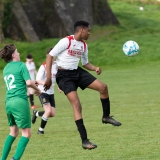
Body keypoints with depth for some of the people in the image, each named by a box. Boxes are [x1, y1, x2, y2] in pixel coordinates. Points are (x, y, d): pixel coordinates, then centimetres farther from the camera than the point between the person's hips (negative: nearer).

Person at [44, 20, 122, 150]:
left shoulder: (84, 45, 7)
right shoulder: (66, 41, -16)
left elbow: (85, 63, 20)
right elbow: (50, 56, -14)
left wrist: (95, 68, -3)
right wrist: (48, 77, -18)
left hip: (77, 72, 7)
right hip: (64, 75, -7)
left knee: (103, 87, -5)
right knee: (77, 105, -17)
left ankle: (106, 117, 18)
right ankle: (84, 140, -15)